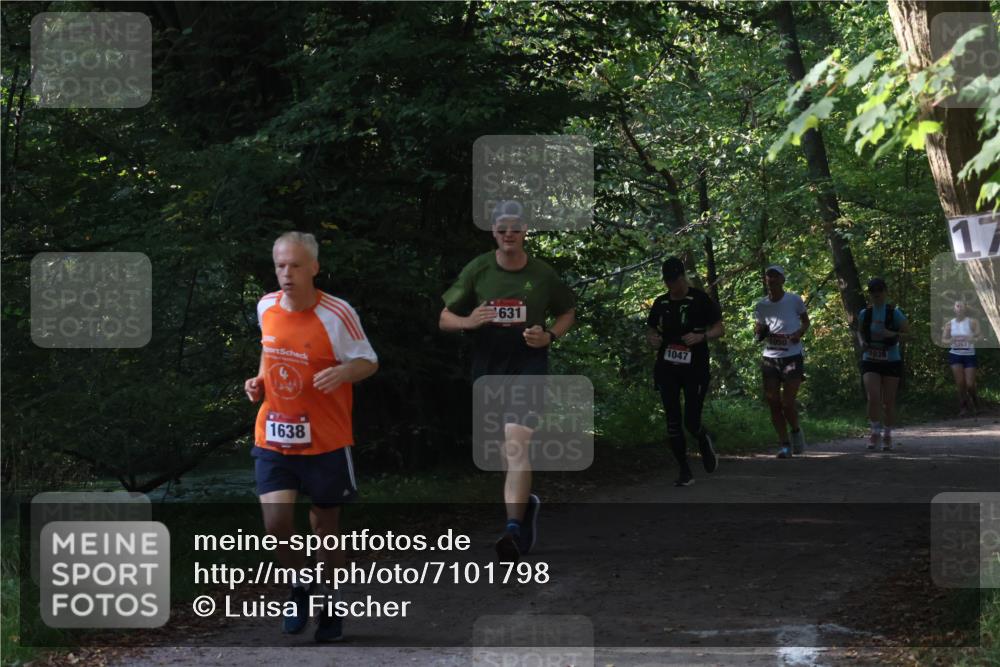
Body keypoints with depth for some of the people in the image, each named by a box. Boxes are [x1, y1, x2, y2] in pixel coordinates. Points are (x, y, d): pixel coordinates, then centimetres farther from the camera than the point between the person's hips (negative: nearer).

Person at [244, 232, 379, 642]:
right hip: (273, 438, 3)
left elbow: (368, 362, -8)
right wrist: (260, 380, 3)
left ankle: (330, 609, 29)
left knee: (325, 528, 9)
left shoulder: (336, 314, -14)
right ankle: (301, 588, 17)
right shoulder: (266, 307, 1)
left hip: (325, 442, -3)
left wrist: (343, 372, -29)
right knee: (276, 524, -12)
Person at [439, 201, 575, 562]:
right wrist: (468, 321, -17)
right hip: (487, 366, 3)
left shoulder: (543, 274, 0)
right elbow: (444, 319, 5)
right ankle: (526, 504, 38)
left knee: (517, 444, -19)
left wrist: (550, 336, -4)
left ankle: (514, 530, -25)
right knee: (501, 451, 11)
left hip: (529, 366, -3)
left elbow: (567, 313, 16)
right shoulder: (477, 269, 1)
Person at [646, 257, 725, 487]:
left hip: (695, 370, -4)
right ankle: (685, 472, 9)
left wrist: (701, 336, -21)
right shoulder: (661, 303, 8)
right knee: (673, 421, -2)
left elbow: (720, 329, -2)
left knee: (692, 422, -6)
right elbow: (650, 329, 20)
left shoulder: (700, 300, -5)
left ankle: (704, 443, 31)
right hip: (667, 370, 4)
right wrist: (652, 338, -4)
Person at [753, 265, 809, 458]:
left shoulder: (794, 300, -2)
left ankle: (796, 431, 19)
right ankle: (784, 443, 8)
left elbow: (806, 321, 12)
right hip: (770, 358, 3)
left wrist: (800, 332, -9)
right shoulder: (761, 306, 5)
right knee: (773, 403, -2)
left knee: (787, 402, -10)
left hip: (792, 357, -3)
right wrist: (759, 332, -7)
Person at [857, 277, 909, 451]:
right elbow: (860, 331, 19)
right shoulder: (864, 314, 2)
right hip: (870, 361, 1)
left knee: (889, 401, 3)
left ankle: (887, 436, 18)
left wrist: (893, 334, -22)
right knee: (873, 397, -16)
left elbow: (908, 333, -3)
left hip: (891, 361, -1)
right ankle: (875, 431, 0)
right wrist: (862, 342, -3)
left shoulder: (894, 313, -6)